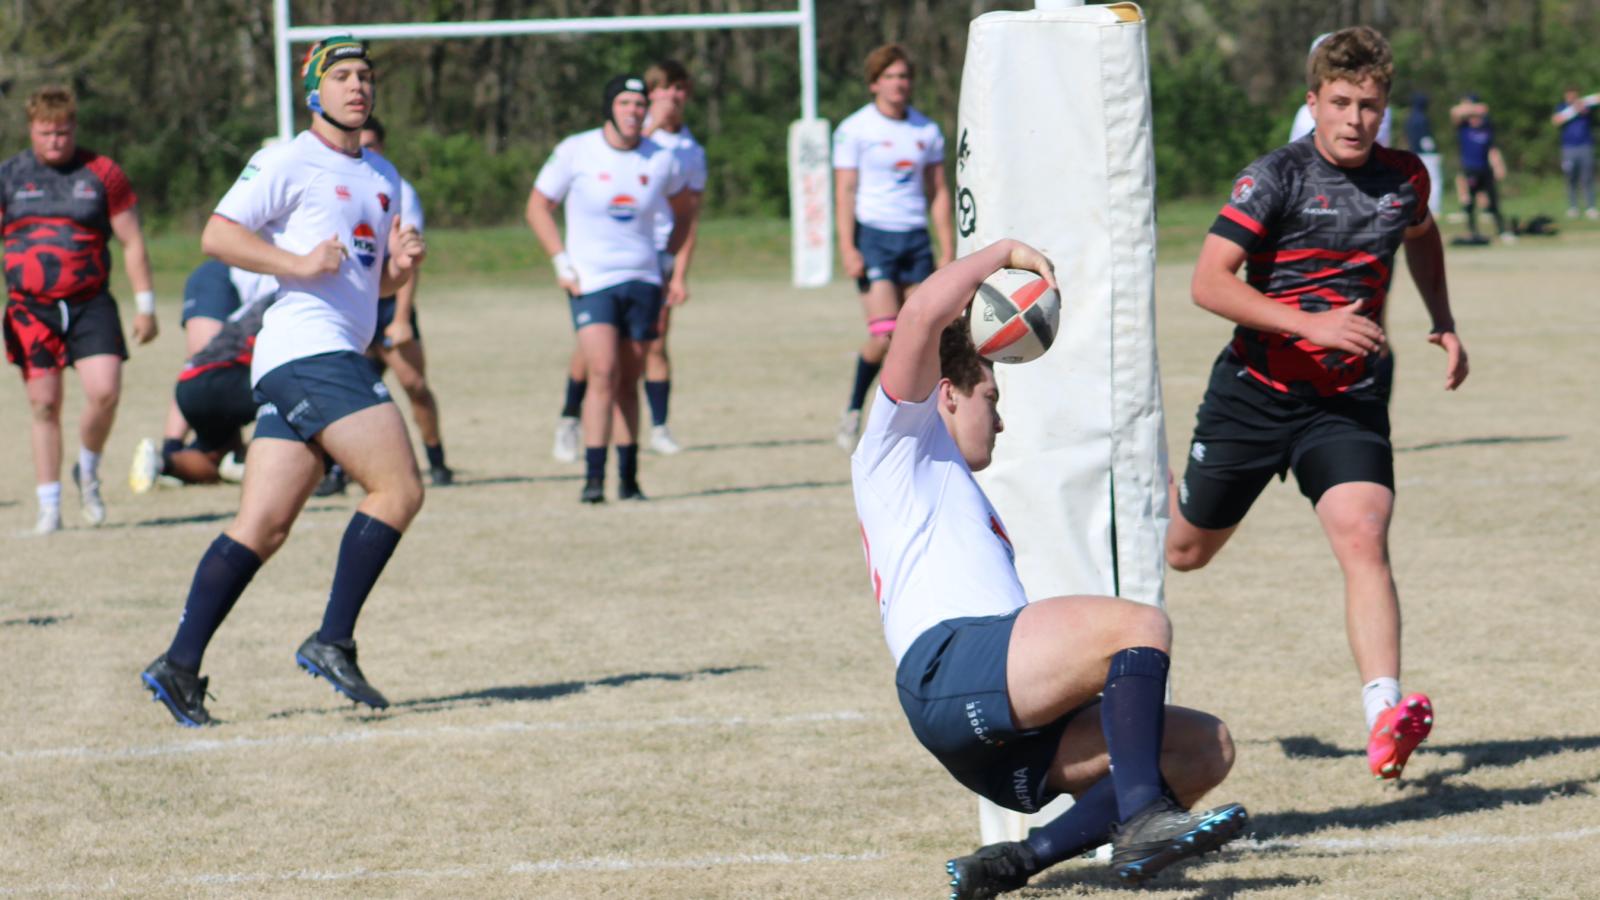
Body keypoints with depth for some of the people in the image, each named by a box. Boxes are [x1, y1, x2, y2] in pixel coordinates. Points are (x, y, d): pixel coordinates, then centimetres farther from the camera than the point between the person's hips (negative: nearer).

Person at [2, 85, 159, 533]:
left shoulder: (102, 173, 3)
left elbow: (132, 242, 7)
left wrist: (145, 306, 4)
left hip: (91, 304, -1)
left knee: (105, 391, -16)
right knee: (44, 404, 0)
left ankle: (88, 472, 12)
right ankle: (48, 505, 11)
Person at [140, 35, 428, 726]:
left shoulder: (383, 177, 23)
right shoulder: (289, 162, -2)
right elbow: (217, 234, -8)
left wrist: (402, 264, 6)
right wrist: (298, 263, -18)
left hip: (341, 353, 8)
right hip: (306, 348, -8)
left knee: (261, 528, 2)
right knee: (398, 489, -16)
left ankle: (180, 666, -1)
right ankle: (333, 643, -13)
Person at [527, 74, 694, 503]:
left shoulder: (660, 159, 3)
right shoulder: (575, 152, -4)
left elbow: (684, 208, 22)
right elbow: (538, 206, 5)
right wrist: (561, 262, -4)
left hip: (643, 281, 3)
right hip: (591, 281, -3)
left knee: (628, 381, 6)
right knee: (603, 372, -17)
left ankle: (628, 478, 12)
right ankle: (593, 478, -18)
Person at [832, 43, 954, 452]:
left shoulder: (927, 131, 12)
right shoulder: (854, 130, -1)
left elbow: (938, 192, 14)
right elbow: (844, 192, -4)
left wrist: (948, 249, 8)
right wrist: (848, 248, -13)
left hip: (916, 239, 4)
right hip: (873, 237, -4)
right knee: (885, 334, -16)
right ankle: (853, 412, 3)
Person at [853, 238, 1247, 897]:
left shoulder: (955, 498, 41)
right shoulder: (900, 445, 17)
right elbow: (923, 313, -1)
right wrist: (1005, 254, 8)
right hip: (948, 669, -9)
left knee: (1205, 750, -3)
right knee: (1141, 623, -25)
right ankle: (1141, 819, -35)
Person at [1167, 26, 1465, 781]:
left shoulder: (1404, 177, 2)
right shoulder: (1277, 177, -14)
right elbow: (1209, 282, -21)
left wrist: (1443, 323, 13)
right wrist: (1312, 324, -30)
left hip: (1348, 404, 2)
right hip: (1255, 396, -2)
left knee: (1363, 537, -22)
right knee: (1185, 550, 15)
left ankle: (1385, 717, -32)